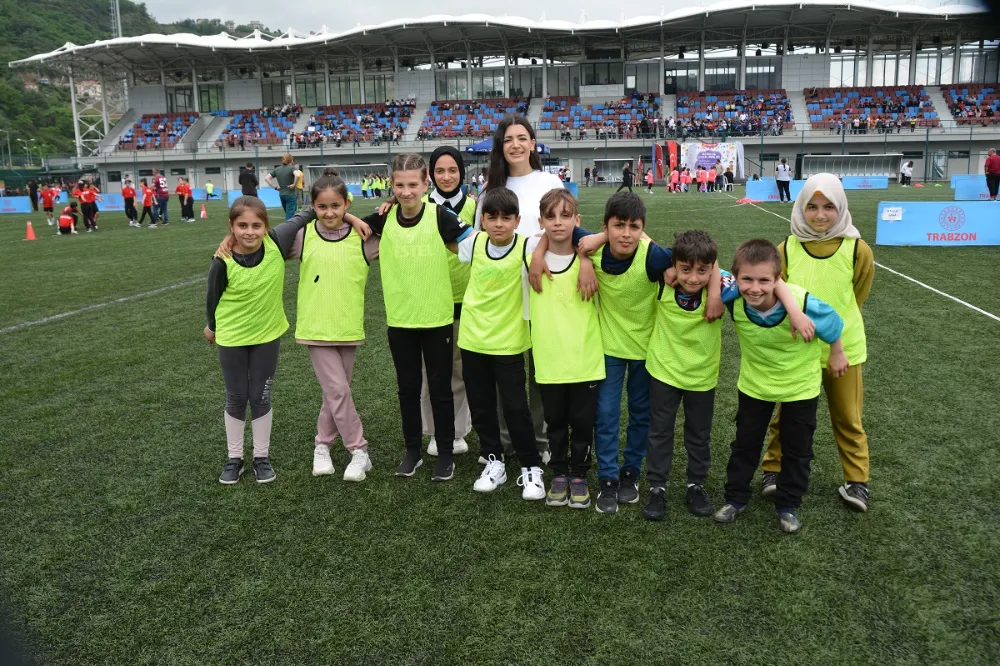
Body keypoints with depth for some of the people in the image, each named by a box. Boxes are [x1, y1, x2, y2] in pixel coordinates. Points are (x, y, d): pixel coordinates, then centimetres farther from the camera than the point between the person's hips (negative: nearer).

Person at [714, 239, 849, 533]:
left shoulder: (803, 303, -35)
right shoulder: (734, 299, -29)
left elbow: (832, 322, -13)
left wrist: (837, 354, 2)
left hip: (800, 385, -1)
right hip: (754, 382, 2)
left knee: (797, 449, 14)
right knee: (745, 443, 15)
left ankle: (788, 506, 34)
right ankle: (735, 498, 34)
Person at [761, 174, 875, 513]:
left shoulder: (857, 250, -13)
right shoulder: (787, 249, -12)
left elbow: (857, 298, 4)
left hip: (844, 348, 0)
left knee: (848, 419, 16)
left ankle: (857, 480, 31)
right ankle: (774, 469, 31)